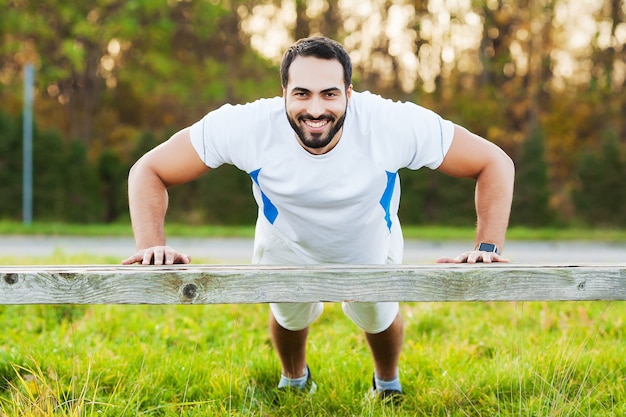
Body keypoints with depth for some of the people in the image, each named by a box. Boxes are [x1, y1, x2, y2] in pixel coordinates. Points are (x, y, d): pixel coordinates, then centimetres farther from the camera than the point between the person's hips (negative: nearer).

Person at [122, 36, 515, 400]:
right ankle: (294, 380, 56)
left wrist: (489, 247, -40)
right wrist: (153, 245, -44)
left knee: (378, 317, 18)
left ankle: (388, 383, 56)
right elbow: (149, 170, -29)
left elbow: (495, 162, -30)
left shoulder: (393, 124, -40)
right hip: (287, 247, 0)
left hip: (372, 247, 0)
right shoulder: (247, 126, -39)